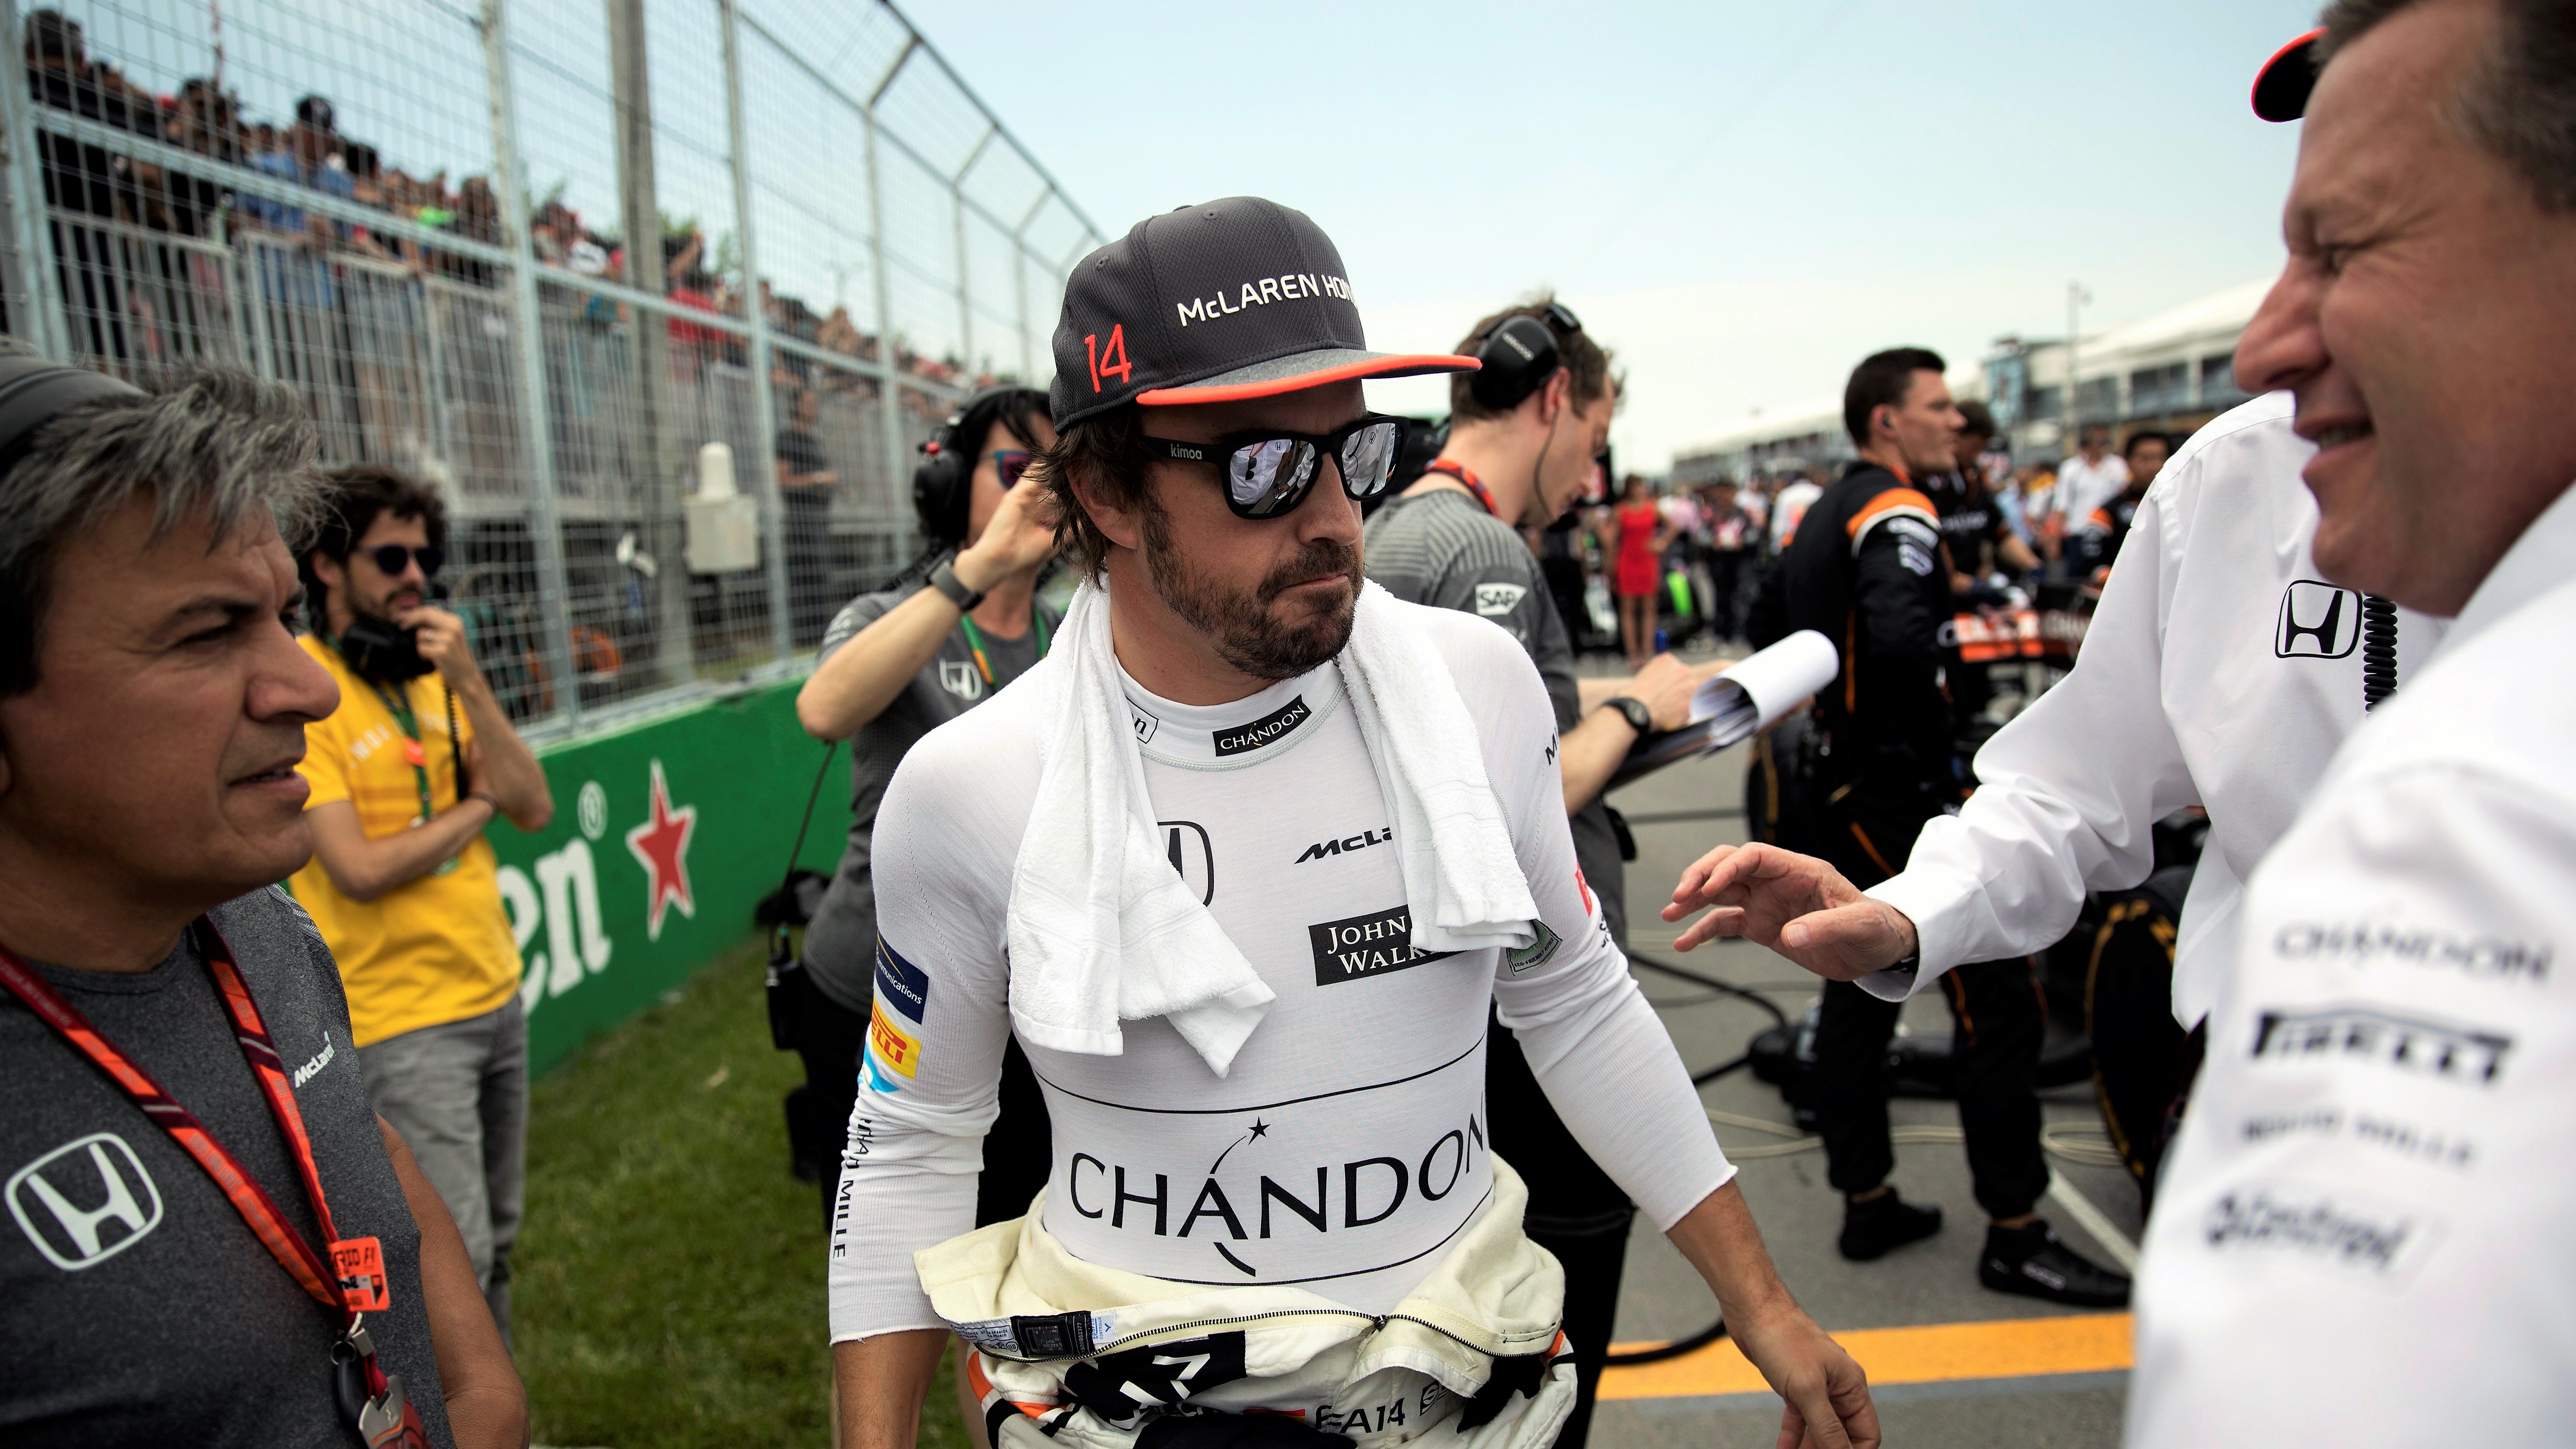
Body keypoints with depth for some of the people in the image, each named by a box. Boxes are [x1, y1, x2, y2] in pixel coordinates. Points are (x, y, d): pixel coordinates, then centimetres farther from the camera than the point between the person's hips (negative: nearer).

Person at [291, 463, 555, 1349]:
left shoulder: (431, 675, 9)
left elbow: (535, 811, 1)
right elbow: (360, 869, -18)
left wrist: (470, 684, -9)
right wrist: (476, 803, -3)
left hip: (497, 997, 7)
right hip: (402, 1020, -7)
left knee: (495, 1241, 16)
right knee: (454, 1260, -5)